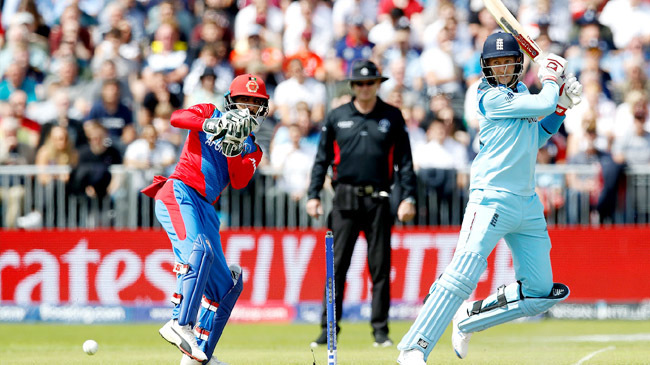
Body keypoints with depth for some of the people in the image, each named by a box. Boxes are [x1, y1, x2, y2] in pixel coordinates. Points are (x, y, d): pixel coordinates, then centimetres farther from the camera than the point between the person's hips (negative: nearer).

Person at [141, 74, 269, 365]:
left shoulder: (252, 149, 21)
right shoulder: (210, 114, 11)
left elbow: (239, 182, 2)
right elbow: (176, 118, -10)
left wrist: (233, 152, -15)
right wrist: (212, 125, -24)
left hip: (206, 210, 7)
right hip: (179, 193, -7)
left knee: (226, 284, 6)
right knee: (199, 250, -33)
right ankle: (180, 324, -43)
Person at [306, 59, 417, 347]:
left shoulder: (392, 117, 7)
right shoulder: (336, 117, 8)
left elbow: (404, 160, 6)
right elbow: (322, 159, 10)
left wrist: (408, 197, -2)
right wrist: (313, 195, 1)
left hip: (378, 199, 0)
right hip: (345, 199, 0)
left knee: (380, 266, 0)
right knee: (337, 265, -3)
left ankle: (380, 329, 6)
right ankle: (329, 327, 0)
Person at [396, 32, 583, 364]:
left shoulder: (520, 92, 17)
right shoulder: (491, 97, -9)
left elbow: (537, 138, 27)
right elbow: (543, 104, -15)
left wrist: (562, 104, 16)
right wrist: (550, 79, 4)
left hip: (527, 203, 8)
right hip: (492, 197, -8)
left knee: (539, 293, 6)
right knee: (463, 274, -22)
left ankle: (467, 321, 21)